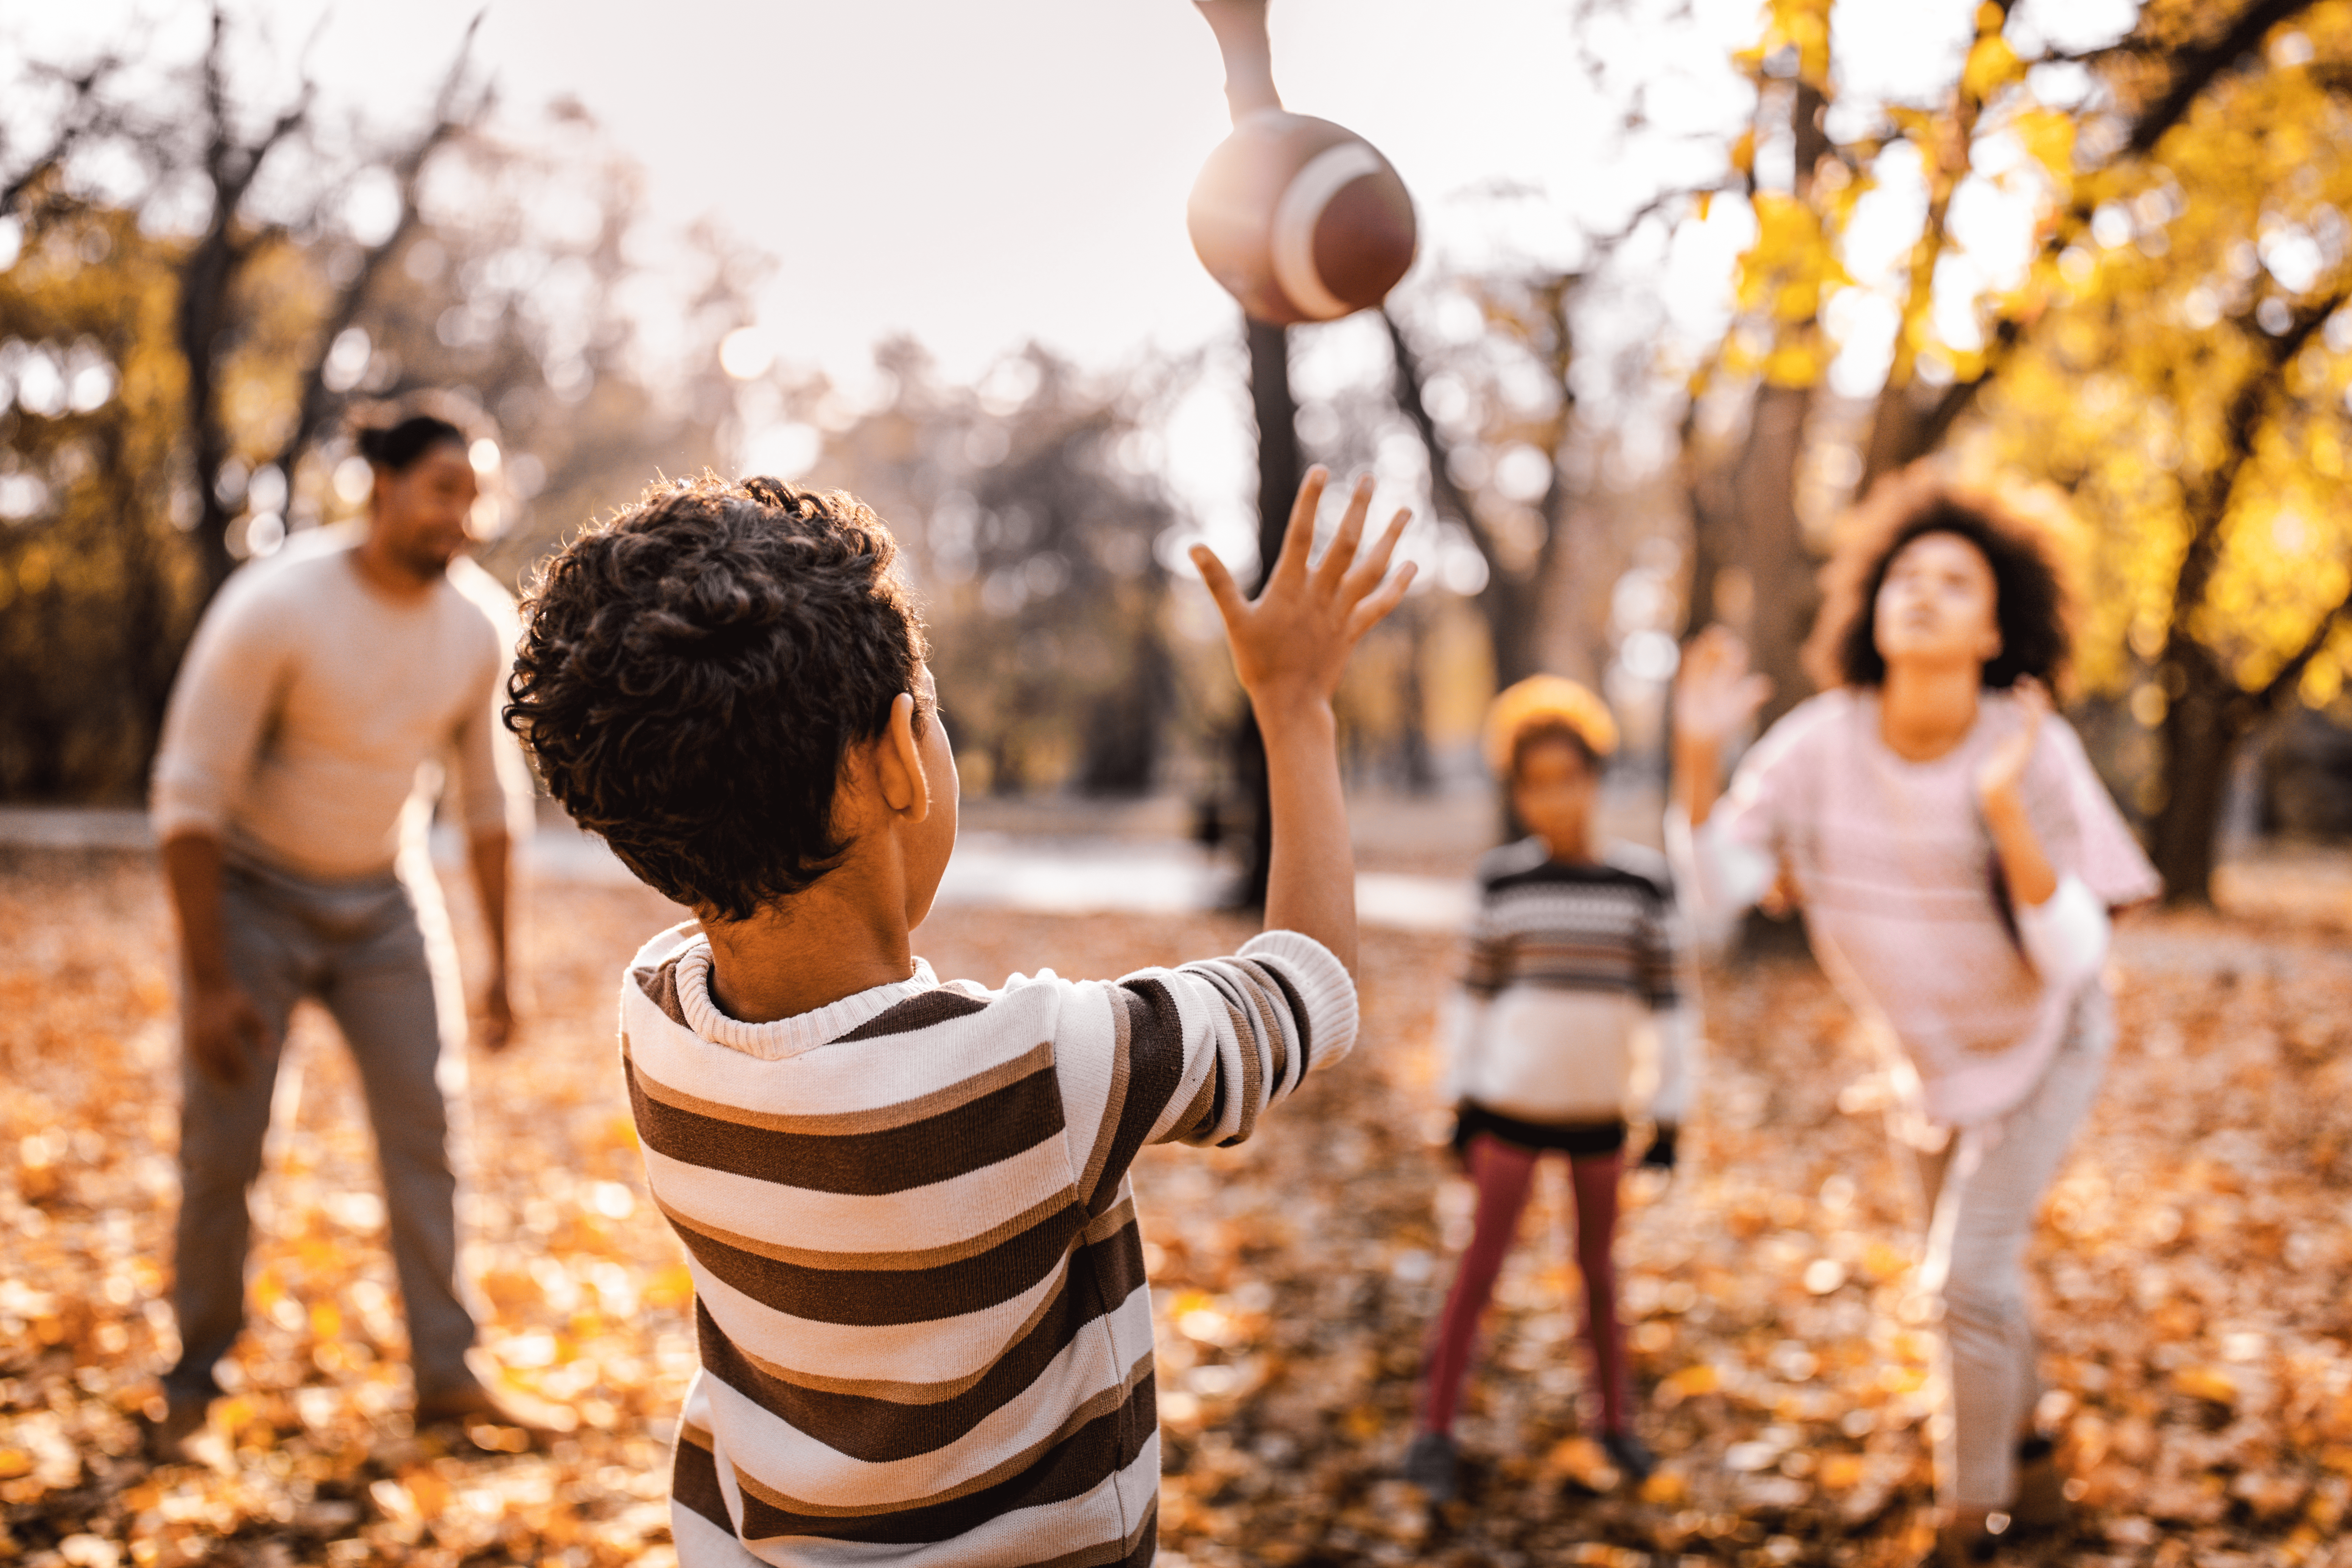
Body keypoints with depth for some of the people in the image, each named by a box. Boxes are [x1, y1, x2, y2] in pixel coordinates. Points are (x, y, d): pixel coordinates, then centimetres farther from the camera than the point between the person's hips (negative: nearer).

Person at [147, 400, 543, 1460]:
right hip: (254, 895, -4)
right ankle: (195, 1379, 18)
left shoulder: (480, 624, -8)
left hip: (383, 898, 4)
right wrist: (208, 981, -20)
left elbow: (489, 797, 4)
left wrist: (499, 964, 5)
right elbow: (190, 795, -19)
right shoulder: (275, 607, -22)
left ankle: (445, 1374, 8)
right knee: (222, 1150, -1)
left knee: (425, 1126, -2)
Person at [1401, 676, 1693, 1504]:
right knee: (1480, 1268, 3)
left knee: (1598, 1267, 16)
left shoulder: (1642, 880, -6)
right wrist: (1460, 1099, 1)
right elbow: (1474, 992, 1)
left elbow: (1665, 1001, -1)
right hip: (1510, 1104, -1)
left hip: (1599, 1113, 1)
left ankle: (1616, 1419, 33)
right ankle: (1434, 1430, 12)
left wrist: (1669, 1111, 0)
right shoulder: (1505, 878, -6)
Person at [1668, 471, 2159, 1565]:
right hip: (1929, 1053, 4)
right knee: (1969, 1281, 20)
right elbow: (1715, 887, -22)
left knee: (1970, 1276, -16)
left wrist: (2007, 810, -46)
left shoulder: (2036, 751, -30)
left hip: (2042, 1042, -4)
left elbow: (2074, 956, -33)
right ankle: (2027, 1464, 48)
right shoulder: (1821, 741, -22)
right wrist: (1698, 752, -36)